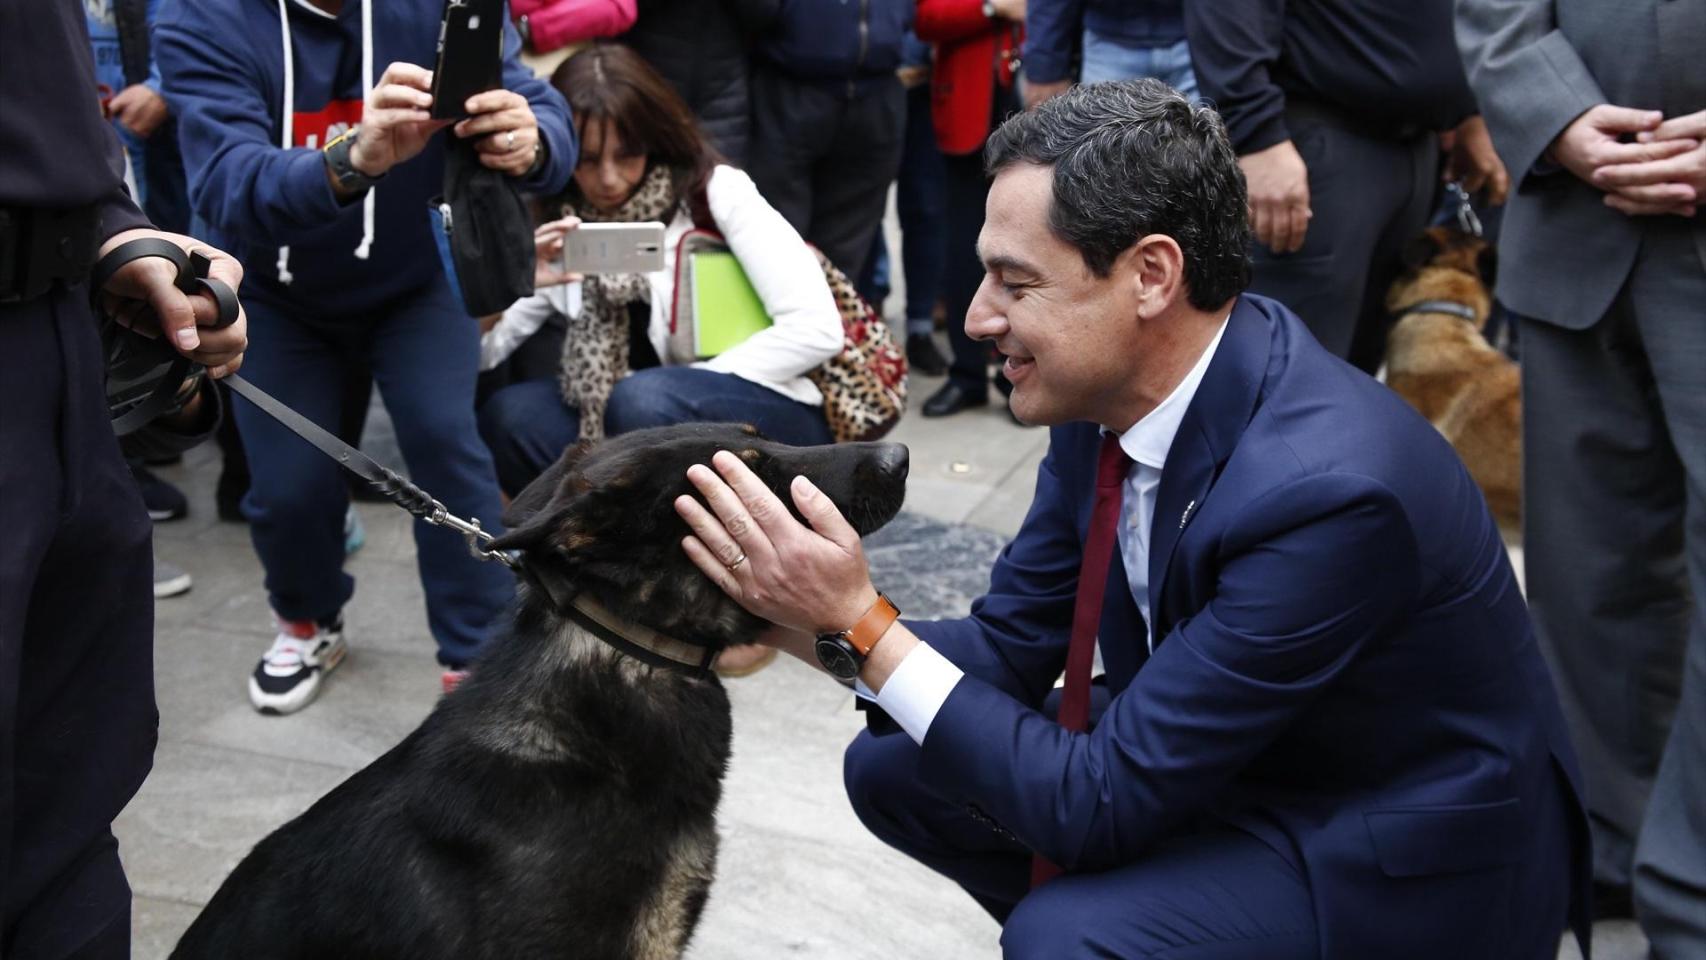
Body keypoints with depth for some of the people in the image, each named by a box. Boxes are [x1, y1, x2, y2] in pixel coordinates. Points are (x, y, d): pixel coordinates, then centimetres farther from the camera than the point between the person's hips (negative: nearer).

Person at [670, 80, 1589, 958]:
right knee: (894, 766, 2)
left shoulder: (1327, 487, -33)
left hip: (1413, 856, -7)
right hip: (1218, 759, 7)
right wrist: (809, 616, -18)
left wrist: (863, 625, -28)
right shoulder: (1111, 383, -10)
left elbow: (1108, 802, -28)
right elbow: (1011, 642, 0)